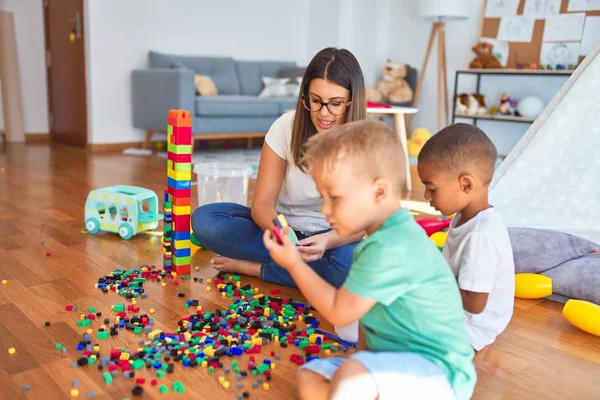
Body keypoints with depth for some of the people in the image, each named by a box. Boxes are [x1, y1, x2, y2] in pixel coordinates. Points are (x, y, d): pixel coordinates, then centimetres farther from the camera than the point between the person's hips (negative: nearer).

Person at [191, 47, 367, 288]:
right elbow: (262, 203, -15)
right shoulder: (287, 126, -14)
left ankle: (250, 267, -18)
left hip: (333, 236, -1)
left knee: (351, 262, -37)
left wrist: (328, 240, -39)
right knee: (204, 219, -21)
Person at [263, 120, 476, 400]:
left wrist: (294, 263, -6)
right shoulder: (394, 234, 10)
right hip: (400, 364, 11)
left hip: (438, 375, -10)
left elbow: (339, 313, -13)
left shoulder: (389, 249, -23)